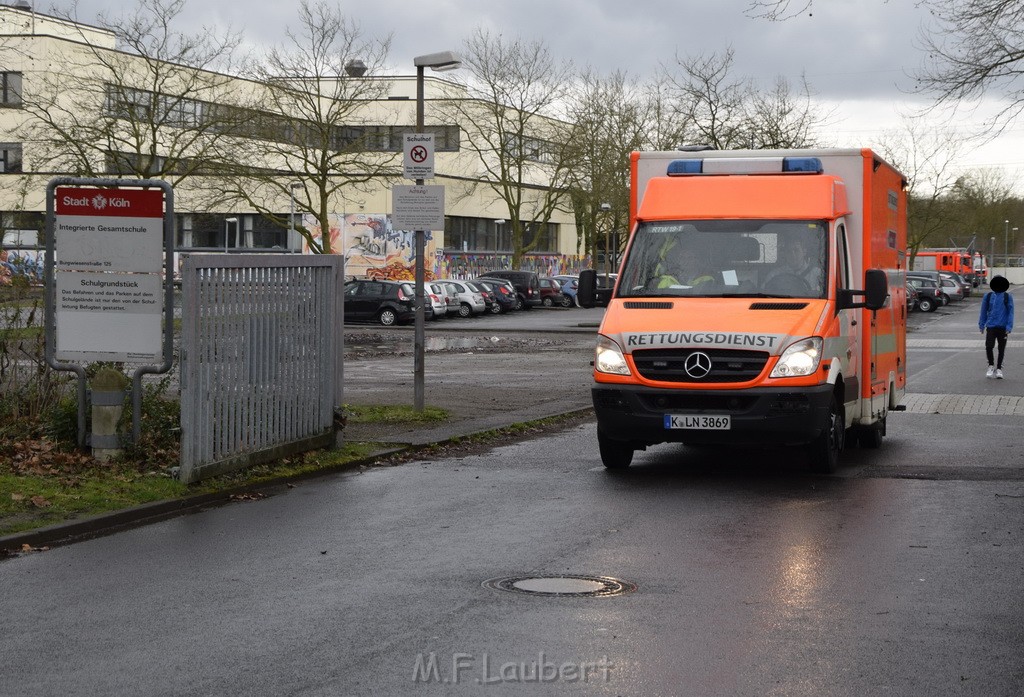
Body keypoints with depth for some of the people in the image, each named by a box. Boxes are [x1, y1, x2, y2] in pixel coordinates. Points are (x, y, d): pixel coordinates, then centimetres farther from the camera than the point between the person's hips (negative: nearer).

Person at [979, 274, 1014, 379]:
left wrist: (1009, 327, -8)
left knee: (1001, 349, 6)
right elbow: (983, 312, 13)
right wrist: (981, 325, 13)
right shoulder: (988, 296, 5)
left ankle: (998, 369, 20)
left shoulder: (1008, 297, 2)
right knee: (988, 347, -10)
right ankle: (991, 366, 13)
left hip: (1003, 327, 0)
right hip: (990, 326, 0)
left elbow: (1010, 312, 1)